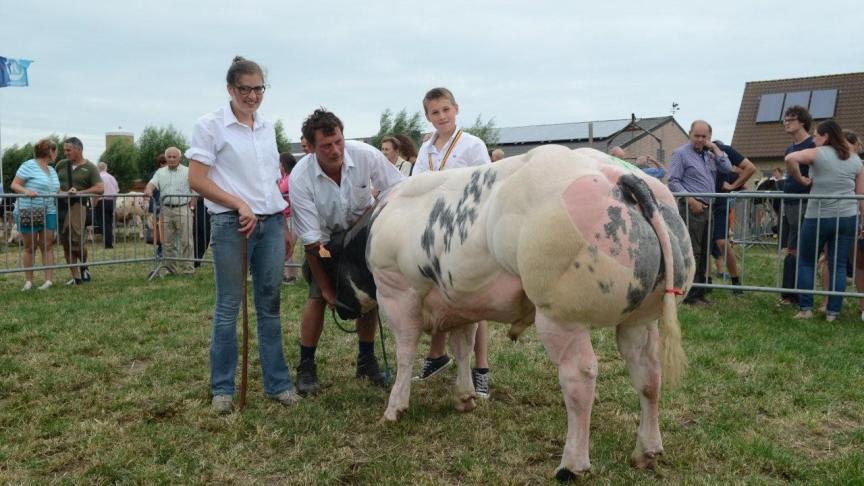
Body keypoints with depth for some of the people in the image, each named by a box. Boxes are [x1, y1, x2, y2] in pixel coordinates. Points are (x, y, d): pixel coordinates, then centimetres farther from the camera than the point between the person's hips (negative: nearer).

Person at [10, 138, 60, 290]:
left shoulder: (51, 170, 15)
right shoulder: (29, 166, -7)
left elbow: (56, 190, 19)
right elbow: (14, 185, -10)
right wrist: (26, 191, -28)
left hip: (49, 213, 6)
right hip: (28, 213, -6)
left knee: (47, 246, 1)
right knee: (30, 247, 2)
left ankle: (48, 280, 3)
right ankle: (29, 281, 10)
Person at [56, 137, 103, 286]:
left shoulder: (90, 168, 1)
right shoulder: (61, 164, 13)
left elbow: (100, 188, -8)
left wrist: (79, 192, -16)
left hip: (78, 204, -5)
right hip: (61, 205, 5)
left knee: (76, 239, -17)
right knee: (66, 244, 5)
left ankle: (84, 267, 12)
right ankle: (76, 277, 13)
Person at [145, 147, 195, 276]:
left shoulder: (187, 171, 5)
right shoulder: (160, 172, 15)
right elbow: (152, 183, -1)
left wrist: (191, 206, -7)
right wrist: (148, 190, -24)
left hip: (183, 209, -3)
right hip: (165, 209, 4)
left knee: (185, 241, -5)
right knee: (167, 241, 6)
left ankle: (187, 269, 0)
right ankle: (171, 268, 14)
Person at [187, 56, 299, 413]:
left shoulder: (267, 127, 13)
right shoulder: (210, 125, -3)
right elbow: (196, 180, -7)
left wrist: (283, 224, 13)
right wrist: (240, 206, -13)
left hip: (271, 223, 5)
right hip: (231, 225, -5)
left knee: (270, 304, 9)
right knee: (228, 306, 2)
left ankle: (277, 383, 18)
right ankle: (222, 389, 15)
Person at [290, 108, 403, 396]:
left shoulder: (366, 156, -26)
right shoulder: (300, 178, -29)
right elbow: (311, 240, -24)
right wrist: (325, 286, -21)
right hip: (324, 239, -2)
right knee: (318, 296, -11)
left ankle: (367, 362, 16)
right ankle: (306, 367, 4)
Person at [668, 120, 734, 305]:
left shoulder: (709, 154, 18)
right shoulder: (681, 153, -3)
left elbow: (727, 168, 9)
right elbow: (673, 182, -9)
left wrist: (715, 148, 4)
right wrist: (691, 201, -17)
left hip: (708, 208, 7)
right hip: (691, 207, -7)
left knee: (704, 253, 10)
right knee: (692, 253, -9)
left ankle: (700, 292, 17)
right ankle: (690, 295, -5)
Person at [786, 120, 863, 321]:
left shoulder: (818, 153, -3)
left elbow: (791, 158, -22)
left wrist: (800, 180, -9)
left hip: (818, 217, -4)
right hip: (848, 217, 4)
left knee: (806, 261, 10)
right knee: (838, 265, 7)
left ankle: (805, 308, 6)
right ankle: (832, 312, 7)